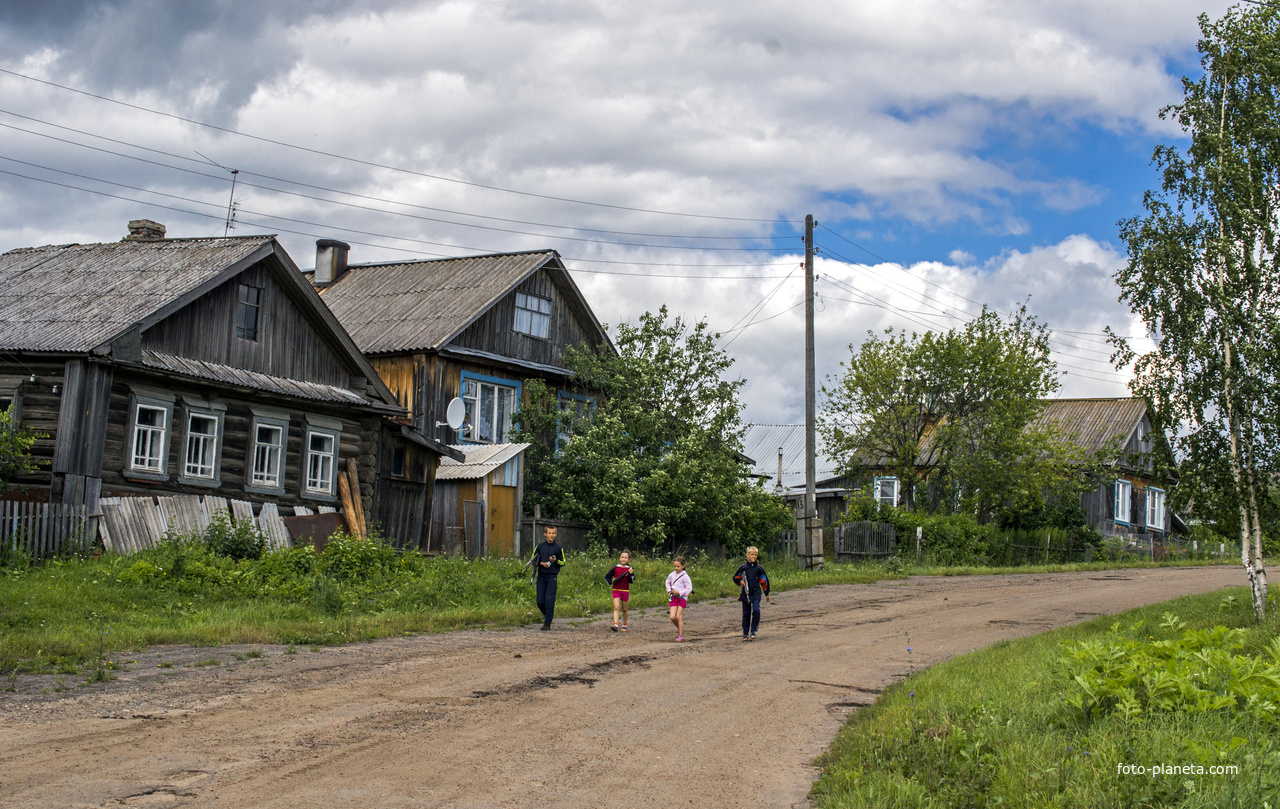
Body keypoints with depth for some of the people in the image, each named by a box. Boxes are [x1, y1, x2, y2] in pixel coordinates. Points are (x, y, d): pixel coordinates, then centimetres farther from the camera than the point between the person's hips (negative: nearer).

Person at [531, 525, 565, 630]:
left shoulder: (558, 548, 1)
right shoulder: (540, 546, 6)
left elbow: (563, 563, 7)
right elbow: (533, 559, 13)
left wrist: (555, 561, -14)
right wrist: (541, 563, -6)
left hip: (552, 576, -3)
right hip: (541, 576, 3)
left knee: (549, 599, -12)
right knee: (540, 601, 1)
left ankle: (547, 623, -6)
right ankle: (547, 614, 31)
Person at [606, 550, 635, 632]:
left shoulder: (629, 569, 1)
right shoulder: (616, 568, 2)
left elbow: (632, 581, -4)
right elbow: (607, 576, 11)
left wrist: (631, 574, -19)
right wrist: (611, 582, -5)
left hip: (625, 591, 1)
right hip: (616, 590, -1)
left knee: (624, 609, 11)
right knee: (616, 607, -16)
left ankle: (624, 625, 26)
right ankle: (615, 625, -24)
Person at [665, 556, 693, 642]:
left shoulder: (685, 576, -10)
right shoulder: (672, 575, 6)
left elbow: (689, 589, -10)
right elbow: (668, 582, 27)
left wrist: (679, 592, -19)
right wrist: (669, 591, 10)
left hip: (682, 598, -5)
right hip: (673, 598, 5)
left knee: (678, 617, -9)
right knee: (672, 617, -5)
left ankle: (681, 636, -1)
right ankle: (679, 628, 24)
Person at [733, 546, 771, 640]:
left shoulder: (759, 568, 5)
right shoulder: (743, 567, 3)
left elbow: (764, 581, 13)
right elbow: (735, 578, 12)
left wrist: (767, 594, 15)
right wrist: (740, 581, -10)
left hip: (756, 593, 0)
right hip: (745, 593, 0)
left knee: (756, 611, -17)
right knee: (746, 614, 4)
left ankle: (753, 631, -9)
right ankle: (745, 633, 13)